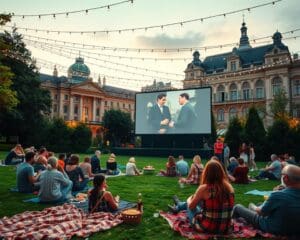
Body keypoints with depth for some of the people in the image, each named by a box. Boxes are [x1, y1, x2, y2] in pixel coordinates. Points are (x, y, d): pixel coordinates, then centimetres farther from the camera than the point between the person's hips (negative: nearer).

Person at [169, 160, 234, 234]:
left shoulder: (204, 188, -21)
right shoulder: (229, 187, -8)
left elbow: (191, 206, -6)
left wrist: (190, 200, 17)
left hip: (206, 228, -5)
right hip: (225, 228, 5)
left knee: (189, 201, 20)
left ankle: (178, 206, 55)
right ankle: (177, 207, 52)